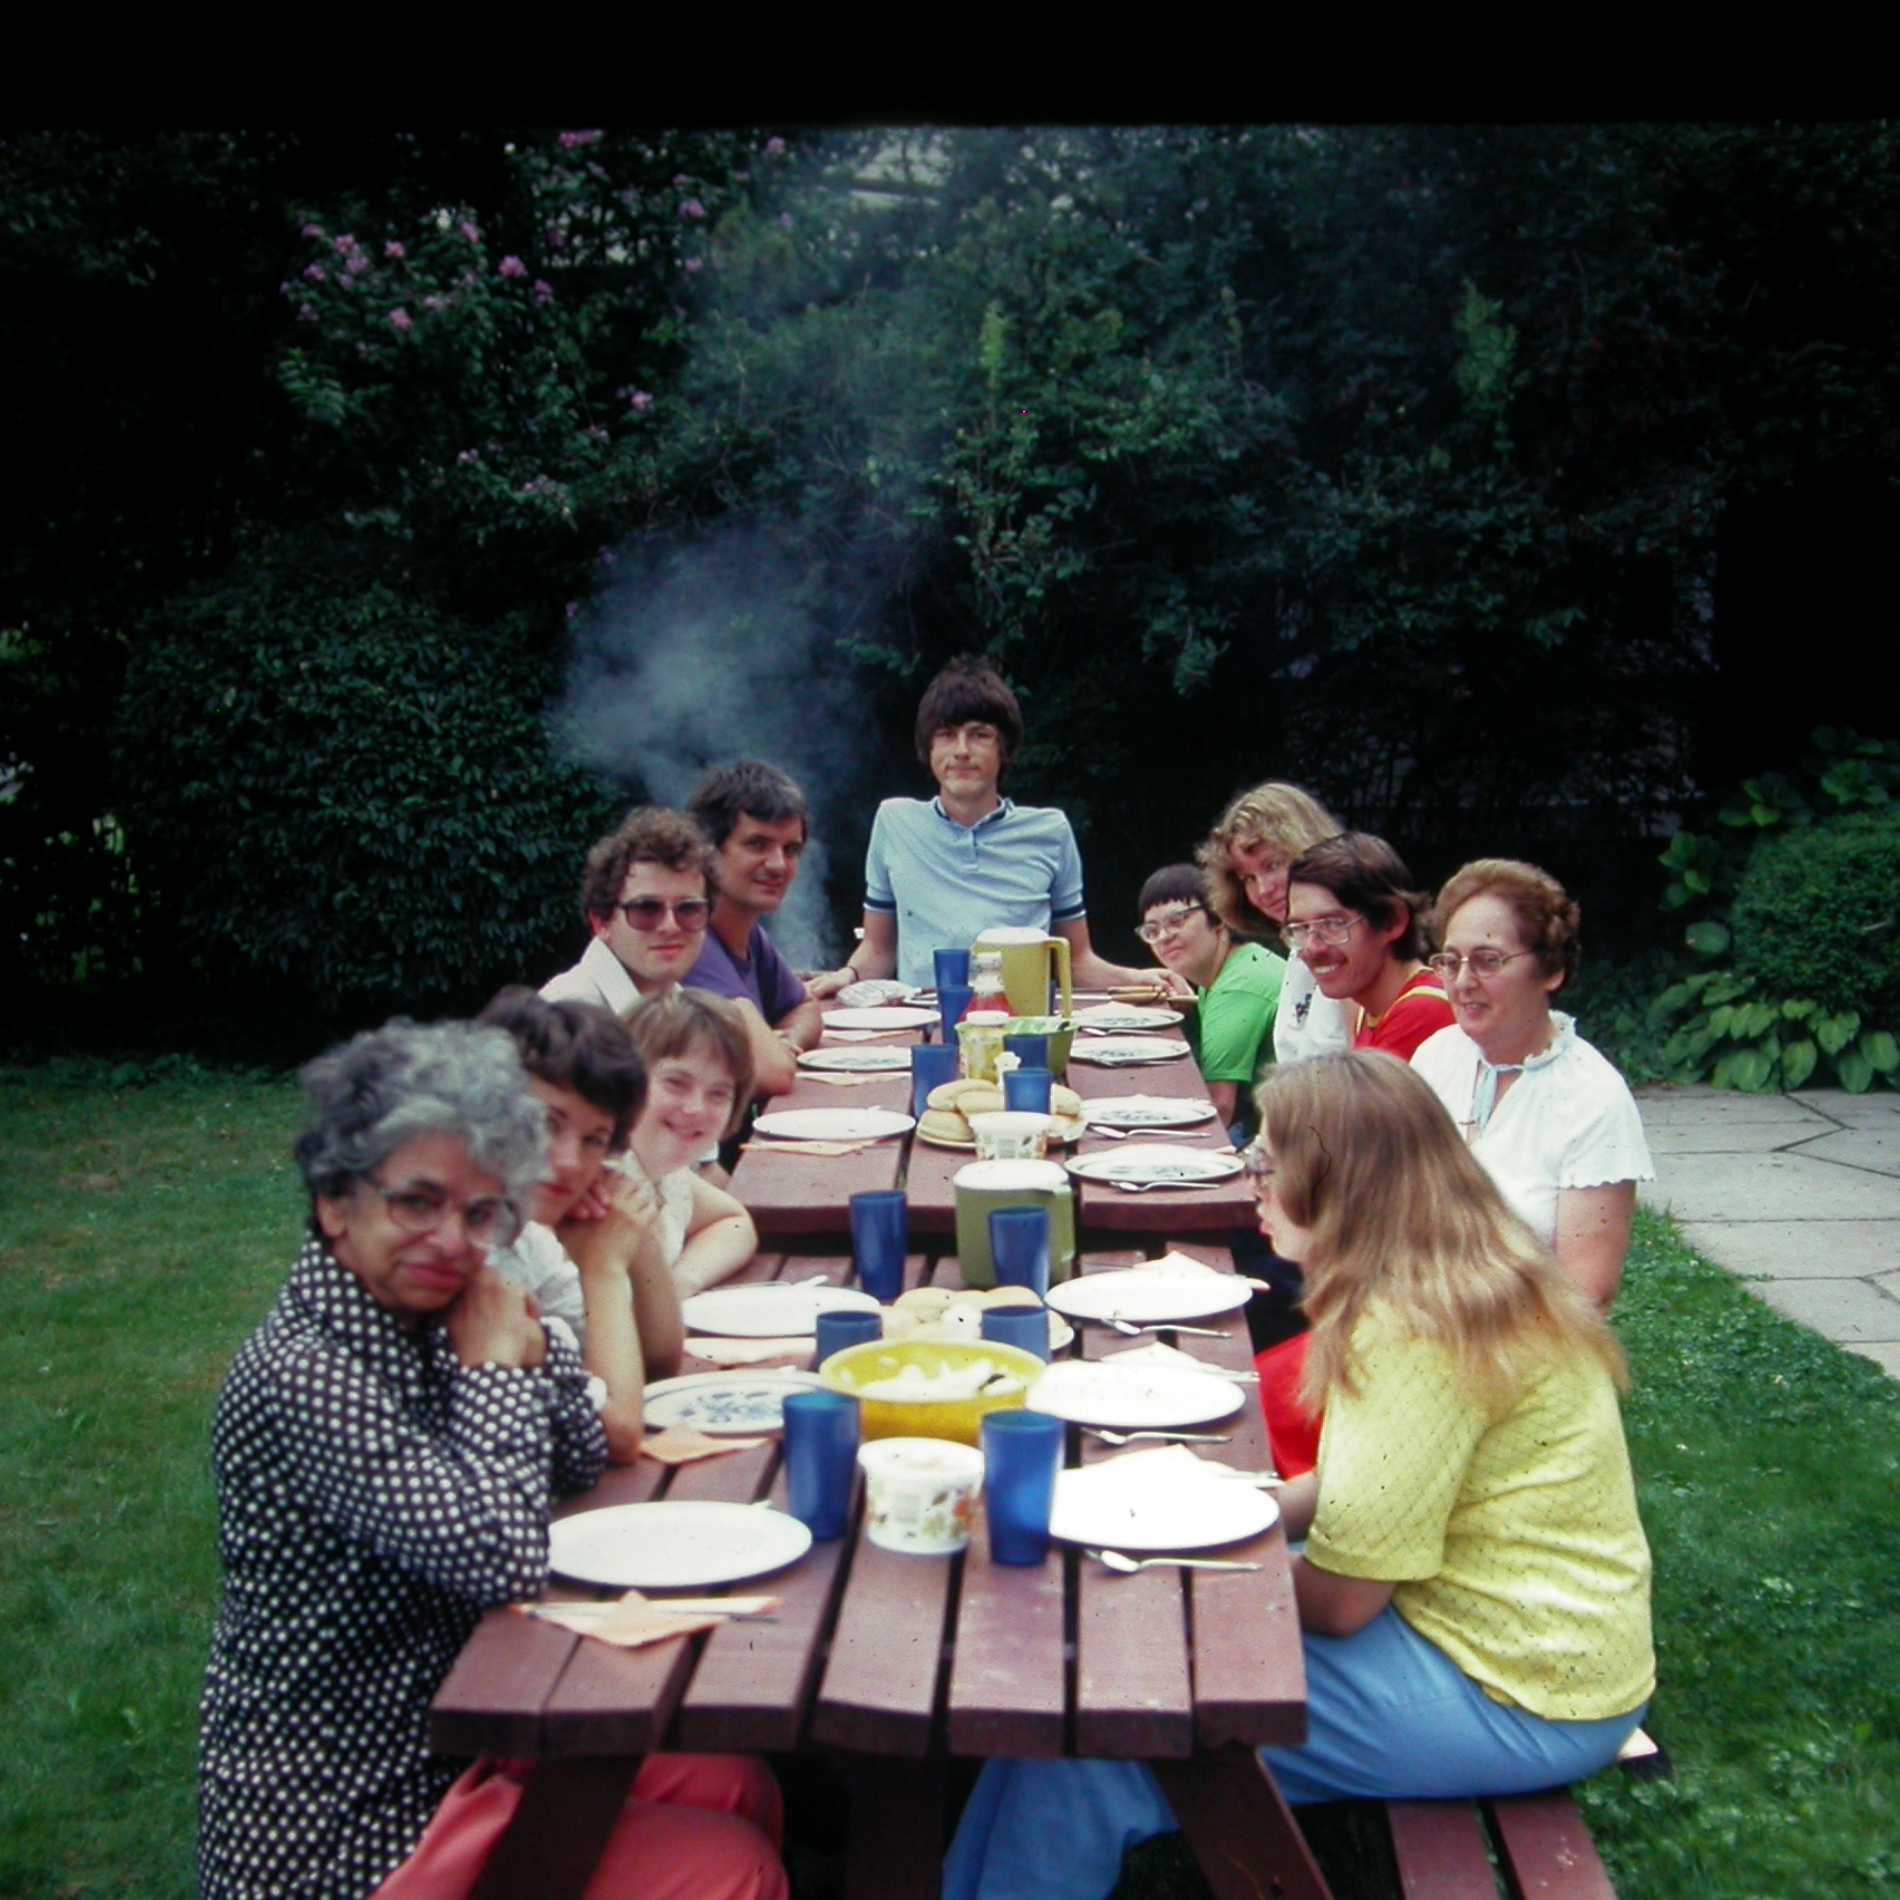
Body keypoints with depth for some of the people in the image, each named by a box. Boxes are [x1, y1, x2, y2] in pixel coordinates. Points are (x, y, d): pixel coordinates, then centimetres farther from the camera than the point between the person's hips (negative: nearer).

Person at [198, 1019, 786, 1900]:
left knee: (736, 1786, 10)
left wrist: (524, 1332, -8)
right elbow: (503, 1559, -30)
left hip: (439, 1737, 8)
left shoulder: (420, 1319, 0)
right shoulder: (300, 1374, -26)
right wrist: (497, 1366, -17)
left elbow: (581, 1460, 7)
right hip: (341, 1825, -8)